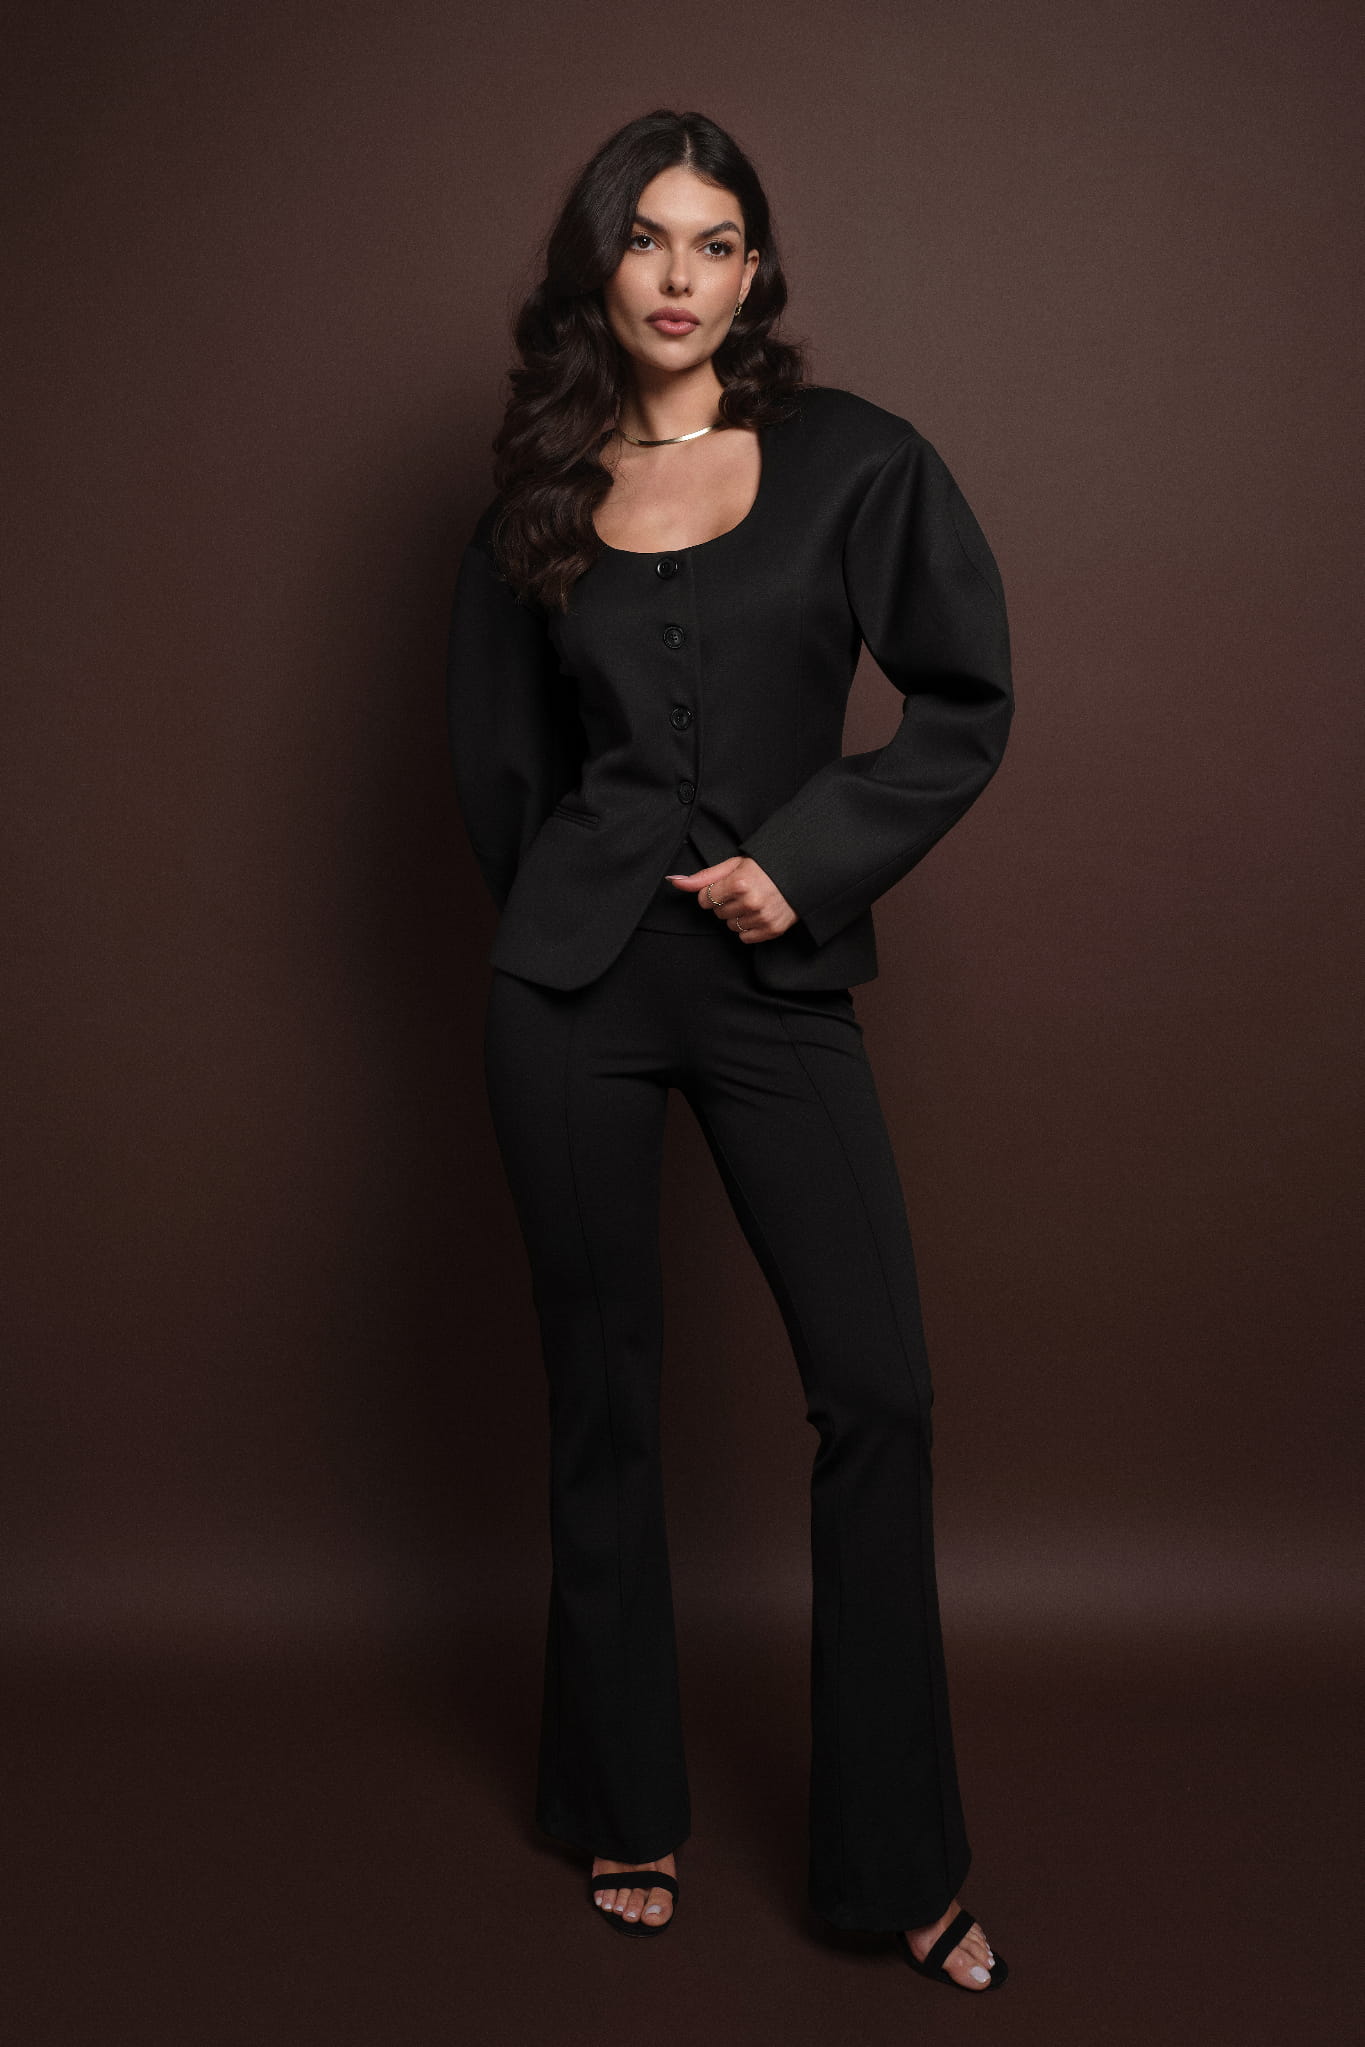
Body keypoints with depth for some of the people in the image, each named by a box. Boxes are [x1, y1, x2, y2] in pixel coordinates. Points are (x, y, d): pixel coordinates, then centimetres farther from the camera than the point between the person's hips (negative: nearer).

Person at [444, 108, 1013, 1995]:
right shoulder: (538, 500, 7)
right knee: (604, 1395, 8)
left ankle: (895, 1857, 14)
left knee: (878, 1396, -3)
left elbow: (968, 703, 1)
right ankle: (628, 1806, 27)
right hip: (573, 987, 1)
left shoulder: (854, 460, 2)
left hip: (779, 979, -1)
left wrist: (806, 865, -8)